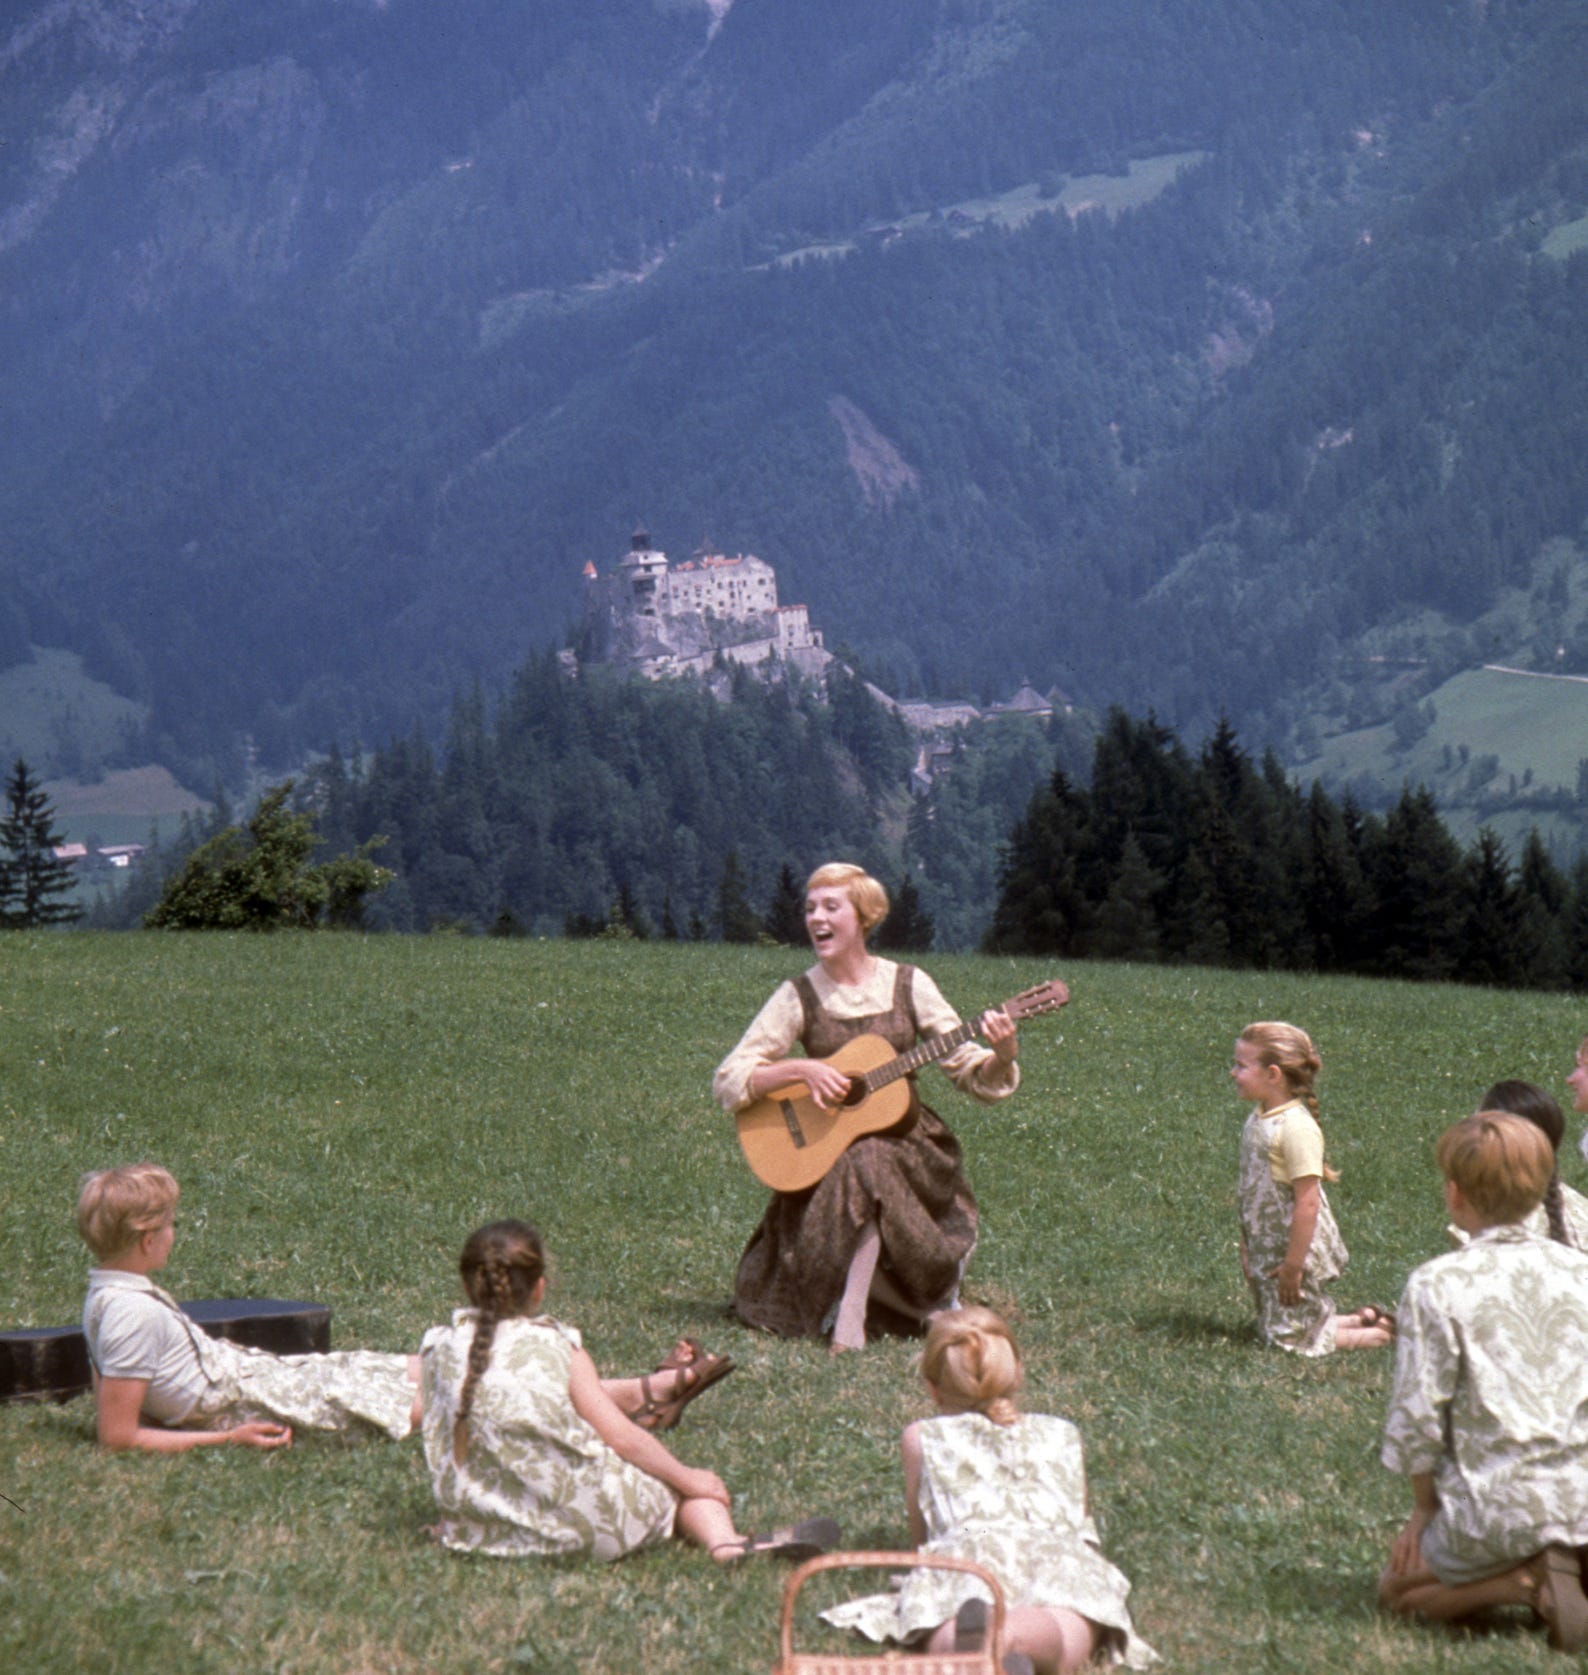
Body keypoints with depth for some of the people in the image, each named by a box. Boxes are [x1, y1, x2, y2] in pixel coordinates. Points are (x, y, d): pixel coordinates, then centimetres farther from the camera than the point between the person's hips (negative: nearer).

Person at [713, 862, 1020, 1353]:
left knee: (869, 1166, -33)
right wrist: (802, 1068, -19)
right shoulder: (799, 997, -2)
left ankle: (848, 1322, -21)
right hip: (826, 1149, 0)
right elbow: (727, 1082, -6)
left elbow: (973, 1074, 2)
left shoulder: (908, 985, 0)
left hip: (903, 1142, 1)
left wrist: (1001, 1057, -20)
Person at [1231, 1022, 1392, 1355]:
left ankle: (1379, 1334, 12)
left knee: (1291, 1338, -1)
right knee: (1270, 1329, 17)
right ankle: (1361, 1321, 27)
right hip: (1266, 1249, 9)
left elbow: (1307, 1202, -24)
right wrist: (1247, 1246, 16)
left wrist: (1293, 1265, -22)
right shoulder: (1258, 1118, 4)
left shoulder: (1297, 1127, -24)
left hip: (1298, 1249, -9)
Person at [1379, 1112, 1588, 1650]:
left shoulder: (1436, 1284, -8)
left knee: (1396, 1589, 22)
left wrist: (1425, 1506, 7)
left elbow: (1416, 1414, -7)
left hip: (1497, 1510, -4)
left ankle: (1524, 1581, -5)